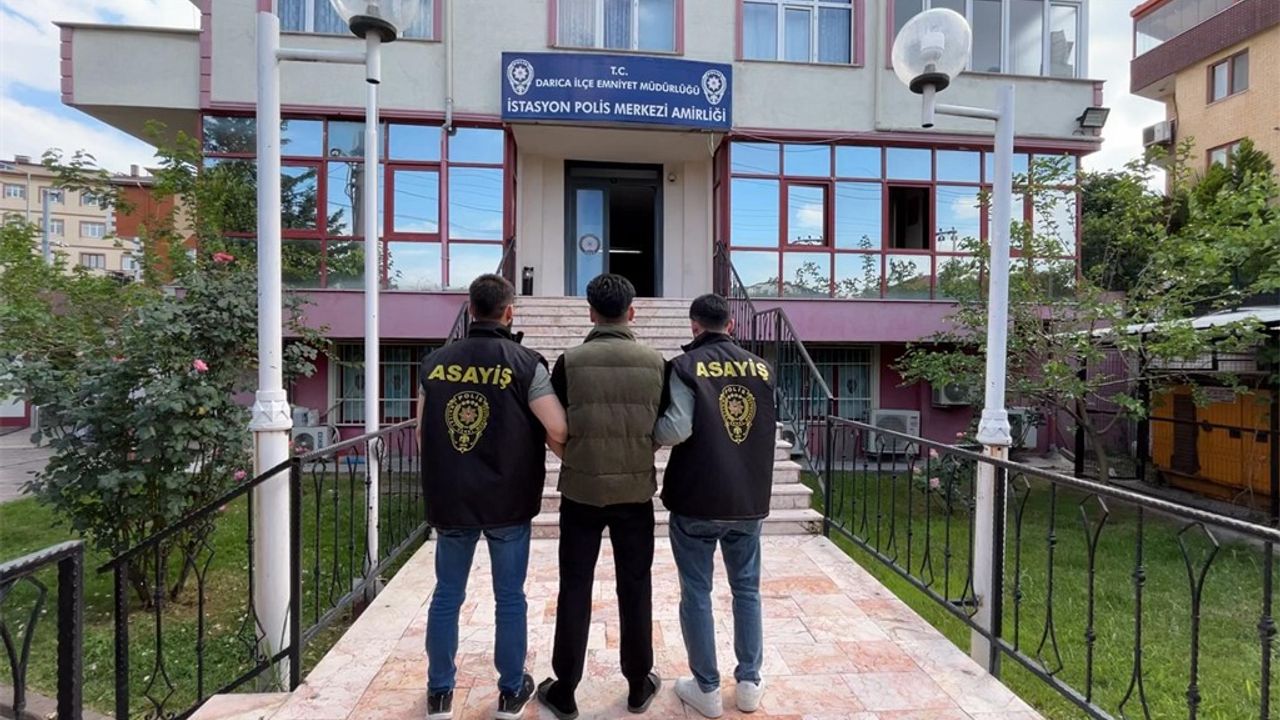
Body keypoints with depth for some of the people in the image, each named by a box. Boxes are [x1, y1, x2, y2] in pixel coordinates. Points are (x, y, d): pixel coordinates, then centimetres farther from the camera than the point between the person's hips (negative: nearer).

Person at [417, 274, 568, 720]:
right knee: (510, 598, 12)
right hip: (507, 501, -3)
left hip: (449, 499, 3)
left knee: (447, 595, 16)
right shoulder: (524, 363, -12)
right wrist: (567, 454, 6)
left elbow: (422, 431, 11)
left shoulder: (435, 362, 2)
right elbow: (559, 431, -17)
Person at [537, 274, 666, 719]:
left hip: (581, 490, -1)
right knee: (635, 589, 15)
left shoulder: (570, 361, -9)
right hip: (635, 491, 1)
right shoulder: (655, 362, -5)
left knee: (575, 589, 12)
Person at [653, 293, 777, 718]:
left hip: (697, 500, -4)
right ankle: (750, 684, 27)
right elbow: (773, 429, 11)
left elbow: (676, 429, -20)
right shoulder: (762, 368, 5)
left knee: (696, 593, 10)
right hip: (750, 500, 4)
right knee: (747, 589, 17)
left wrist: (649, 433, -1)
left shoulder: (686, 366, -10)